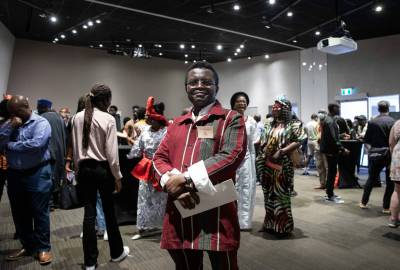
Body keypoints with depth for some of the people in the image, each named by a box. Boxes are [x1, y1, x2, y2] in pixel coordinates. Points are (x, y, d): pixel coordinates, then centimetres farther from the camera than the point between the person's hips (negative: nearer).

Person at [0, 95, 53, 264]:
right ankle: (28, 246, 31)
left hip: (37, 174, -6)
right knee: (19, 214, 15)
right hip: (14, 174, 7)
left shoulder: (41, 123, -8)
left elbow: (37, 144, -24)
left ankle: (43, 247, 17)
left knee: (40, 212, 2)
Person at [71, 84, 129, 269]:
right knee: (109, 211, 12)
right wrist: (117, 176, -5)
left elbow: (75, 148, 5)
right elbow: (111, 152, -14)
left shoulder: (78, 118, 1)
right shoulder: (108, 119, -14)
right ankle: (116, 252, 31)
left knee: (89, 212, 11)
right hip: (103, 168, -4)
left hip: (85, 168, 4)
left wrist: (79, 168, 16)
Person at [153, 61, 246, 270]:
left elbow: (231, 156, -16)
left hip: (216, 211, -4)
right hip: (179, 212, 5)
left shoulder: (231, 119, -1)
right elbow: (159, 158, 9)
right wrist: (173, 182, -13)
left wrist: (186, 178, -18)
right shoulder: (177, 124, 15)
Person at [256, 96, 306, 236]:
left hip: (282, 165, -6)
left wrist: (281, 152, -20)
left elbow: (299, 141, -16)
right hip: (267, 165, 6)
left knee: (281, 194, 1)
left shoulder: (293, 125, -6)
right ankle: (270, 223, 26)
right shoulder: (270, 126, 13)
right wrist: (262, 155, 2)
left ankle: (283, 226, 16)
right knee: (269, 194, 12)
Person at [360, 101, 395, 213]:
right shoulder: (393, 122, -10)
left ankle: (363, 202, 23)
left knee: (371, 178, 16)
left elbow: (366, 140, 1)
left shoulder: (372, 122, -3)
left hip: (375, 154, 3)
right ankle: (386, 207, 13)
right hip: (389, 154, -2)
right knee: (390, 181, 9)